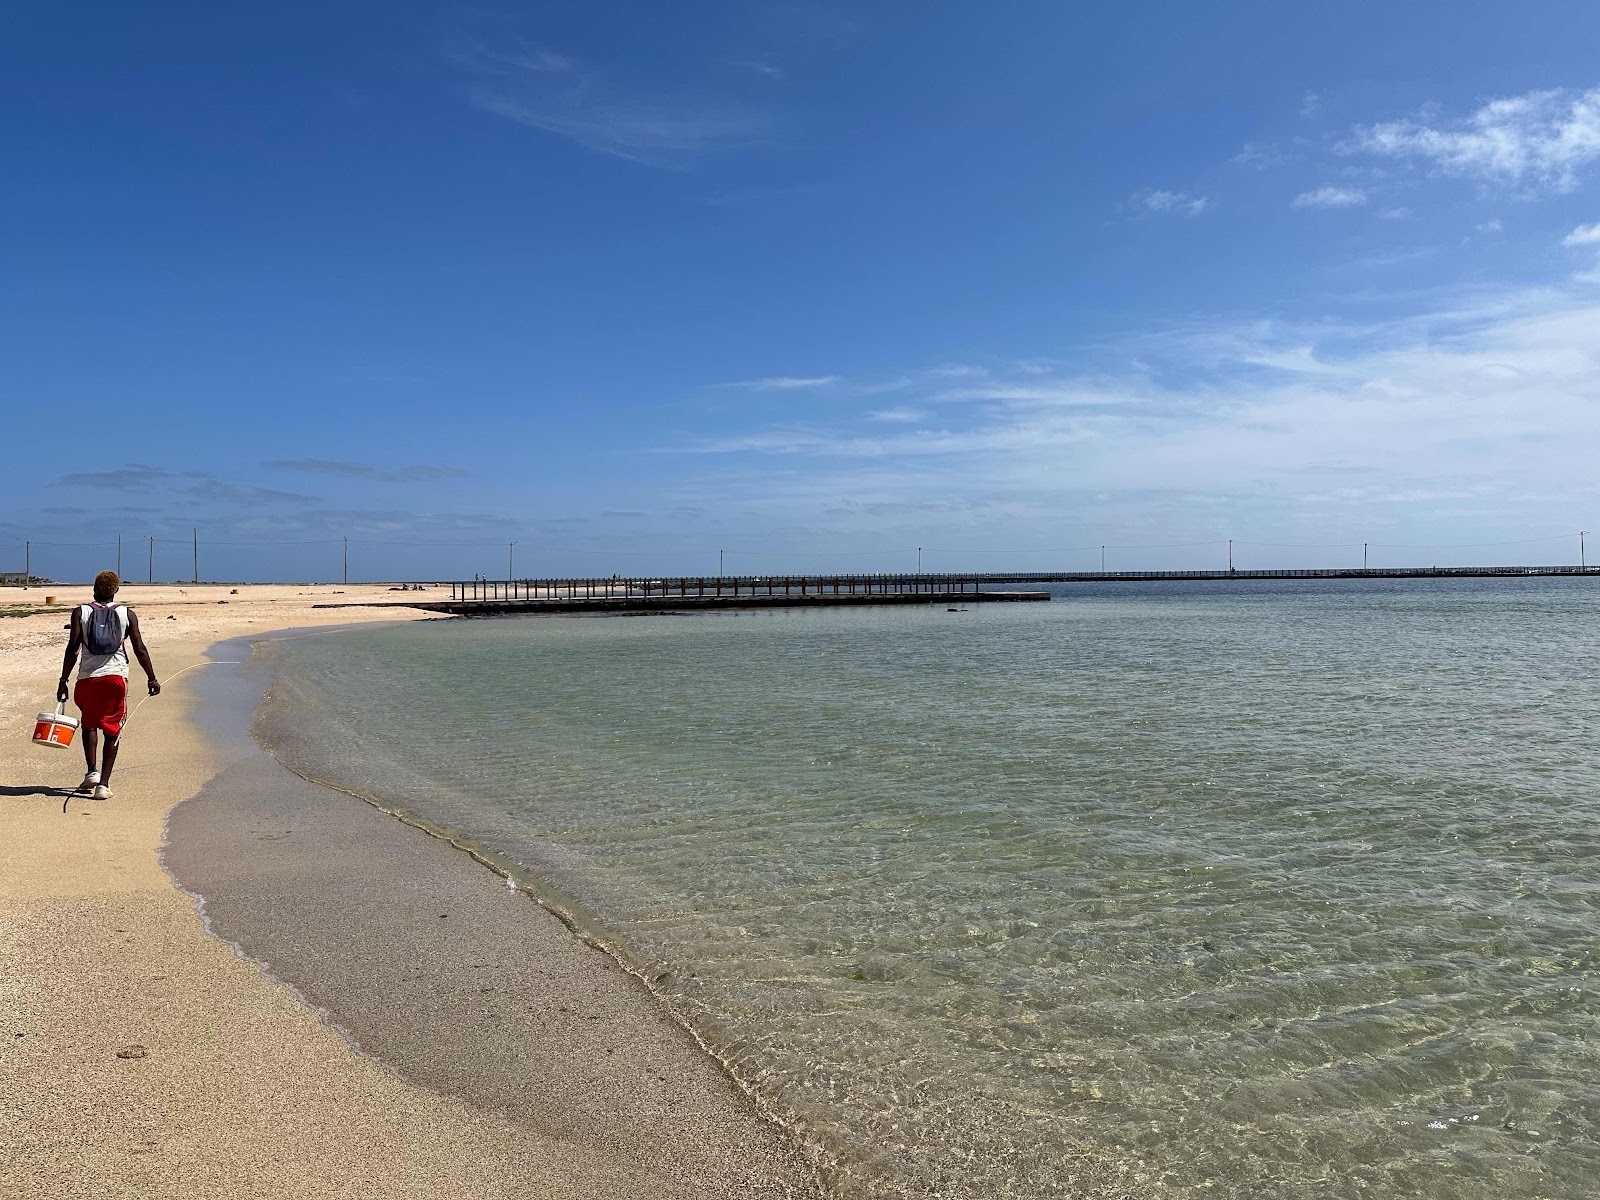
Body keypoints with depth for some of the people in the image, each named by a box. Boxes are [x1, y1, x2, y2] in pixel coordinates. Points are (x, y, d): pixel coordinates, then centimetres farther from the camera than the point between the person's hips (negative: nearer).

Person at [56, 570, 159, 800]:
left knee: (89, 724, 23)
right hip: (116, 677, 0)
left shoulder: (80, 612, 3)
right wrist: (151, 678, 9)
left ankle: (92, 771, 8)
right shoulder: (127, 614, 5)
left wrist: (63, 681, 0)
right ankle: (103, 784, -1)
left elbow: (72, 649, -4)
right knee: (112, 730, 6)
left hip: (87, 678, 0)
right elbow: (140, 649, 2)